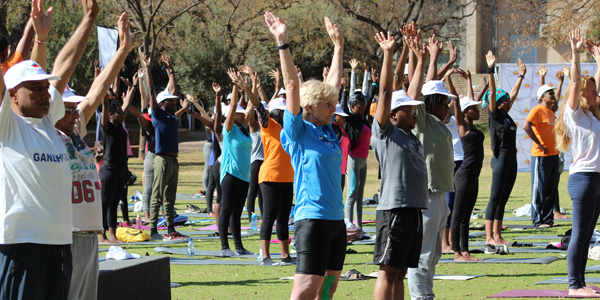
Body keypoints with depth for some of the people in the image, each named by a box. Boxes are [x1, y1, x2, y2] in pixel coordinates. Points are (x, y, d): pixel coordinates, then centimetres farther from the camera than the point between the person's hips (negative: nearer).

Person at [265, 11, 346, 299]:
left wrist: (338, 46, 28)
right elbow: (292, 86, -12)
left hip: (336, 219, 8)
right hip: (312, 218, -8)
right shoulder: (298, 132, -5)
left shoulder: (327, 130, 13)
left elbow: (333, 83, 22)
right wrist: (282, 43, -16)